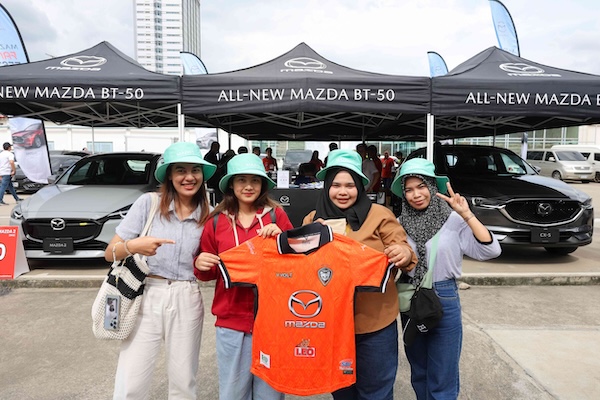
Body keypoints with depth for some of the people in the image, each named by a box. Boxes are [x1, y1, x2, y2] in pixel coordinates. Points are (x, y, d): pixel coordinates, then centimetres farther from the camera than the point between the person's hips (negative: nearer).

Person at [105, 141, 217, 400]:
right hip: (146, 298, -2)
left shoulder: (207, 216, 3)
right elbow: (110, 253, -5)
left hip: (187, 301, 2)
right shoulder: (148, 203, -5)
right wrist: (133, 246, -24)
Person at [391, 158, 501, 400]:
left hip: (444, 300, -3)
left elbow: (490, 250, -19)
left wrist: (467, 215, -26)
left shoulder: (453, 220, -10)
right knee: (419, 375, 21)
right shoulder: (401, 223, -1)